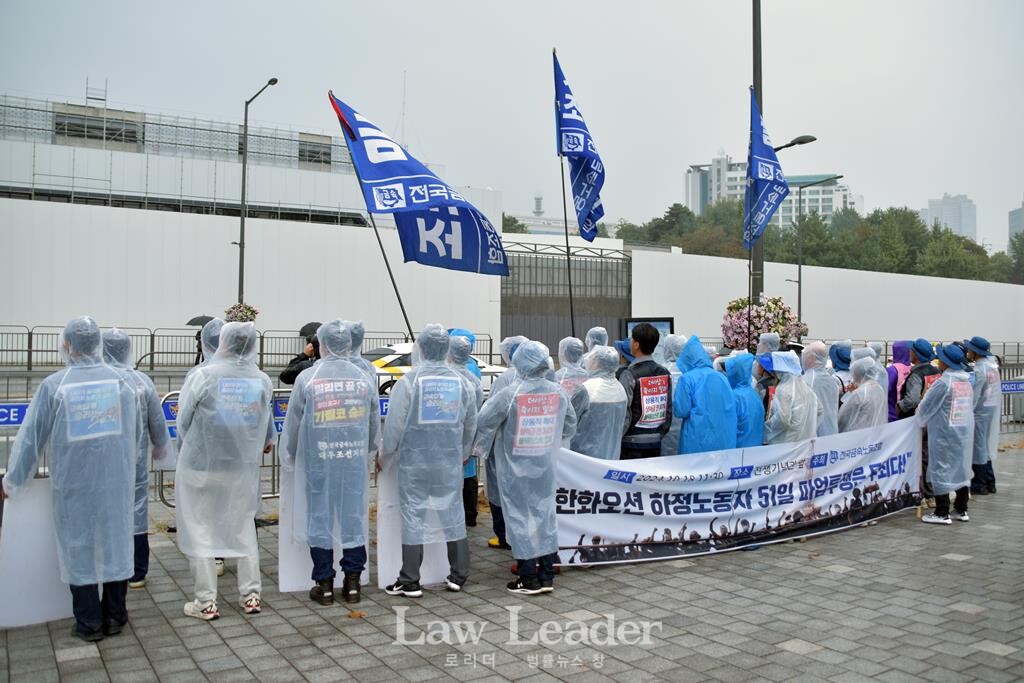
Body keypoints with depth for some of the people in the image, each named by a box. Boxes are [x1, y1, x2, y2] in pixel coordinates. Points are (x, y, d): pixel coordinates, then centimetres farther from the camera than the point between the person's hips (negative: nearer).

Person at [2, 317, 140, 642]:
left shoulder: (54, 385, -10)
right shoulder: (121, 381, -3)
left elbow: (30, 437, -4)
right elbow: (134, 435, 5)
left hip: (74, 484, -2)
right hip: (116, 481, 2)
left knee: (78, 549, 10)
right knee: (114, 543, 13)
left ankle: (89, 623, 18)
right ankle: (114, 616, 22)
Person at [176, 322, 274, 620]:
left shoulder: (202, 376, -14)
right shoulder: (262, 381, -6)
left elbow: (182, 422, -4)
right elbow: (265, 423, 6)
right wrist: (264, 443, 27)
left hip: (201, 465, -3)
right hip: (243, 466, 3)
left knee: (200, 530, 9)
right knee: (244, 528, 16)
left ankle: (206, 602, 14)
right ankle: (251, 595, 21)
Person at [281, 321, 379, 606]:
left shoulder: (307, 378, -7)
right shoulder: (364, 379, 1)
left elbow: (293, 423, 0)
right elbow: (375, 424, 9)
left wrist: (289, 456, 15)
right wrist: (368, 452, 25)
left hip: (318, 460, -2)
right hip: (355, 459, 2)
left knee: (320, 519, 9)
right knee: (354, 518, 10)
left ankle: (324, 585, 16)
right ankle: (352, 582, 17)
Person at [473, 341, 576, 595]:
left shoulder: (510, 394, -17)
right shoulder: (557, 393, -3)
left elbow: (484, 422, -12)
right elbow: (569, 427, 10)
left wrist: (478, 448, 6)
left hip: (516, 469, -4)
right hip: (545, 467, 4)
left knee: (521, 518, 5)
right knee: (545, 516, 13)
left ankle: (529, 579, 11)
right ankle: (547, 576, 20)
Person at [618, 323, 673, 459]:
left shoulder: (629, 374, -14)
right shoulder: (665, 373, 4)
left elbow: (623, 412, -14)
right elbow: (669, 408, 7)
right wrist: (662, 432, 17)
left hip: (632, 443, -6)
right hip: (656, 441, 6)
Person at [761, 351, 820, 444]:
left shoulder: (783, 389, -17)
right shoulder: (804, 385, 7)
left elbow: (782, 419, -25)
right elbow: (819, 409, 15)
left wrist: (767, 422, -8)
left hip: (787, 442, -7)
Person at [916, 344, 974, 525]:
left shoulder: (943, 382, -18)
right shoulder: (967, 381, 4)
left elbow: (926, 407, -10)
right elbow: (971, 406, 13)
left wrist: (920, 420, 9)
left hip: (944, 432, -7)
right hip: (965, 430, 7)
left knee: (941, 469, 0)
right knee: (961, 468, 14)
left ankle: (942, 513, 4)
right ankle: (961, 510, 22)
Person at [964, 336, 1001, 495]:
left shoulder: (979, 370, -19)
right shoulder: (992, 366, 6)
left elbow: (974, 396, -18)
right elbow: (996, 391, 11)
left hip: (980, 411, -8)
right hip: (993, 409, 8)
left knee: (978, 446, 1)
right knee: (986, 446, 16)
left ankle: (980, 484, 7)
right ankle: (989, 482, 23)